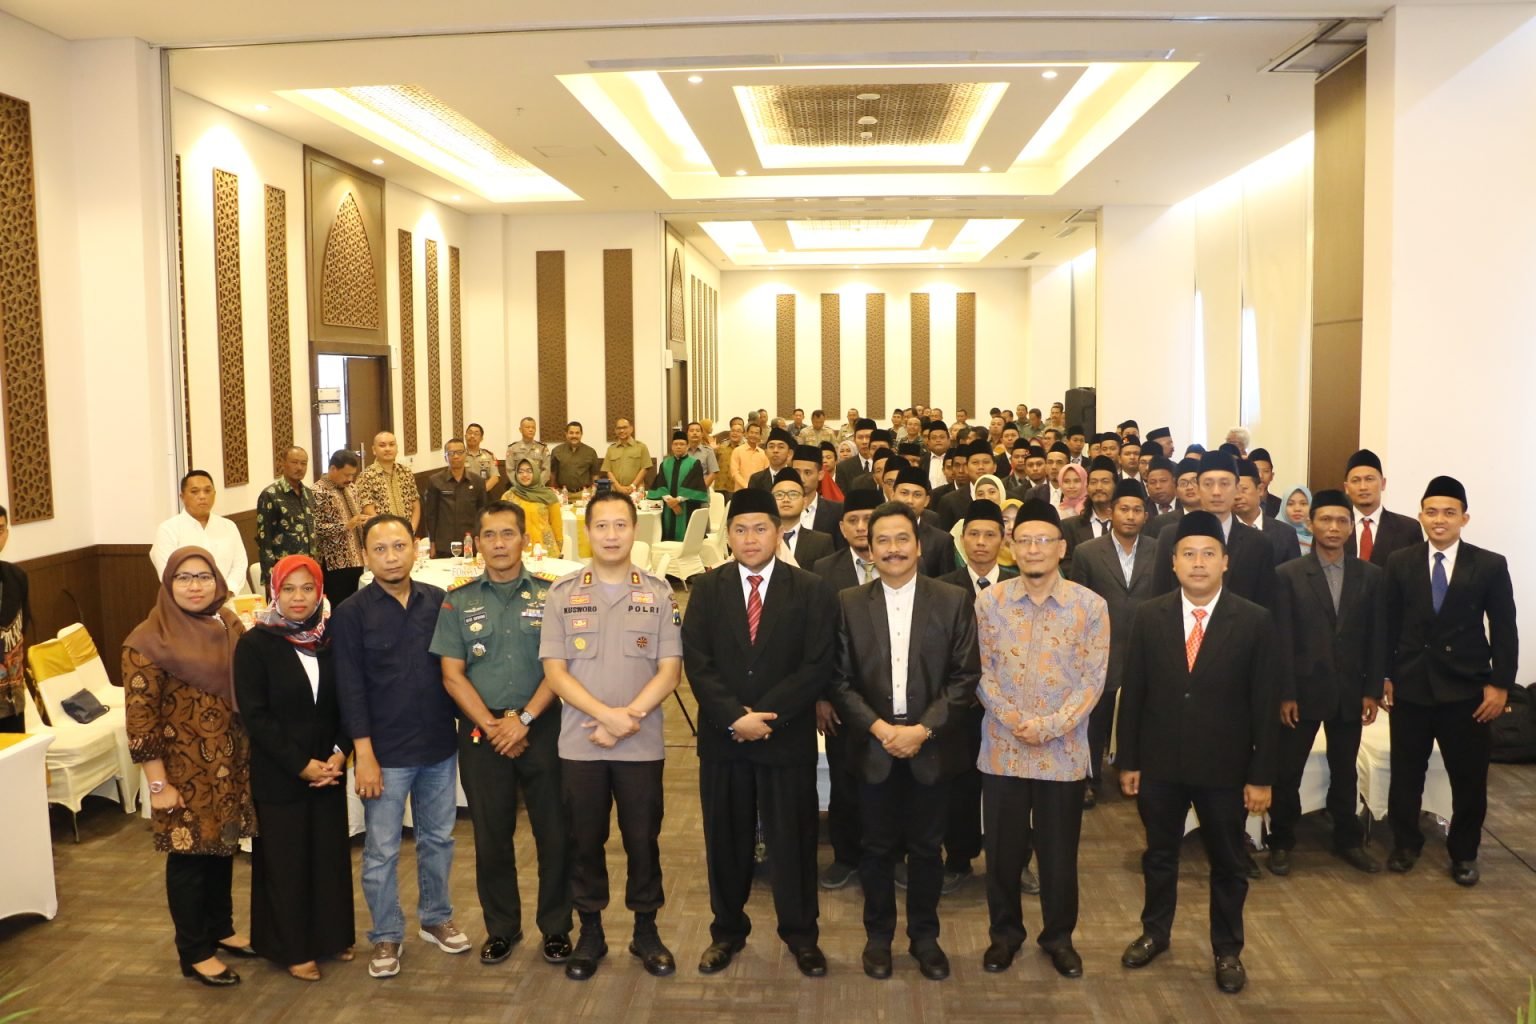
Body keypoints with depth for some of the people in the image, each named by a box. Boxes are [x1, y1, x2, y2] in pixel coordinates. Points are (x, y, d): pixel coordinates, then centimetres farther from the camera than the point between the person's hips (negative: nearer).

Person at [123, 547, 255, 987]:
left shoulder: (228, 624, 4)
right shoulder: (148, 642, -15)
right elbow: (140, 719, -15)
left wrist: (251, 757, 12)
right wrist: (158, 784, -15)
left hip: (231, 763, 6)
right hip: (186, 771, -6)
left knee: (222, 846, 18)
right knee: (189, 854, 7)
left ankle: (221, 929, 36)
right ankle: (194, 952, 21)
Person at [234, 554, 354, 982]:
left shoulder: (331, 639, 2)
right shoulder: (255, 644, -9)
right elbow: (255, 715, -13)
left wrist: (340, 753, -10)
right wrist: (300, 765, -15)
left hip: (328, 768, 4)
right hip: (278, 774, -4)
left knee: (330, 853, 11)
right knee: (285, 859, 6)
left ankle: (331, 935, 28)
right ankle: (292, 948, 21)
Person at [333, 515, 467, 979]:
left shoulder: (438, 600, 2)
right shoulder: (350, 613, -7)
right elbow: (351, 688, -9)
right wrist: (364, 754, -13)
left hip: (440, 746, 3)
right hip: (386, 752, -3)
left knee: (438, 838, 16)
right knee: (381, 851, 6)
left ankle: (436, 918, 33)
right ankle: (386, 936, 22)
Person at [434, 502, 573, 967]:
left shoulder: (550, 597, 1)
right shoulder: (458, 602, 5)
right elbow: (452, 674, 1)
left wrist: (524, 719, -14)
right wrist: (491, 726, -9)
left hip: (542, 726, -1)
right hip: (481, 731, 1)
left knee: (554, 832, 3)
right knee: (491, 835, 10)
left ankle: (556, 927, 20)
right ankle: (501, 927, 27)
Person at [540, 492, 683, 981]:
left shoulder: (658, 592, 0)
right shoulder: (563, 592, 1)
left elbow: (669, 670, -2)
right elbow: (555, 670, -4)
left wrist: (629, 717, -15)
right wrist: (607, 715, -15)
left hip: (642, 744, 0)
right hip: (579, 744, 1)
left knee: (642, 839, 9)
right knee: (584, 841, 11)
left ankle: (646, 930, 26)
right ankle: (590, 932, 27)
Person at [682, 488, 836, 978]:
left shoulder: (811, 590, -2)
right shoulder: (707, 588, 3)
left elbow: (816, 665, -8)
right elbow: (697, 662, -4)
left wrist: (767, 716, -15)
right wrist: (735, 717, -15)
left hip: (789, 736, -1)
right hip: (721, 735, 2)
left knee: (793, 837, 8)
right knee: (725, 837, 12)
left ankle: (801, 933, 25)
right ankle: (727, 930, 29)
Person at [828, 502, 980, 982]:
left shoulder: (954, 601, -2)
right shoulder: (849, 603, 1)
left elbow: (965, 676, -5)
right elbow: (840, 679, -1)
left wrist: (923, 729, -14)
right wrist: (878, 727, -13)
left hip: (932, 744, 0)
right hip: (873, 744, 1)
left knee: (926, 847, 10)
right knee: (878, 847, 10)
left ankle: (925, 936, 28)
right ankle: (878, 935, 27)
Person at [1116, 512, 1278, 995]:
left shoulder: (1254, 621, -8)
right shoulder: (1149, 616, -3)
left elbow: (1264, 704, -7)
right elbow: (1132, 693, 0)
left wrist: (1261, 776, -7)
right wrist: (1127, 761, 0)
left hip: (1224, 767, -1)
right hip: (1159, 763, 2)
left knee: (1227, 863, 15)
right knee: (1159, 855, 18)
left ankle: (1227, 950, 33)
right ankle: (1155, 932, 38)